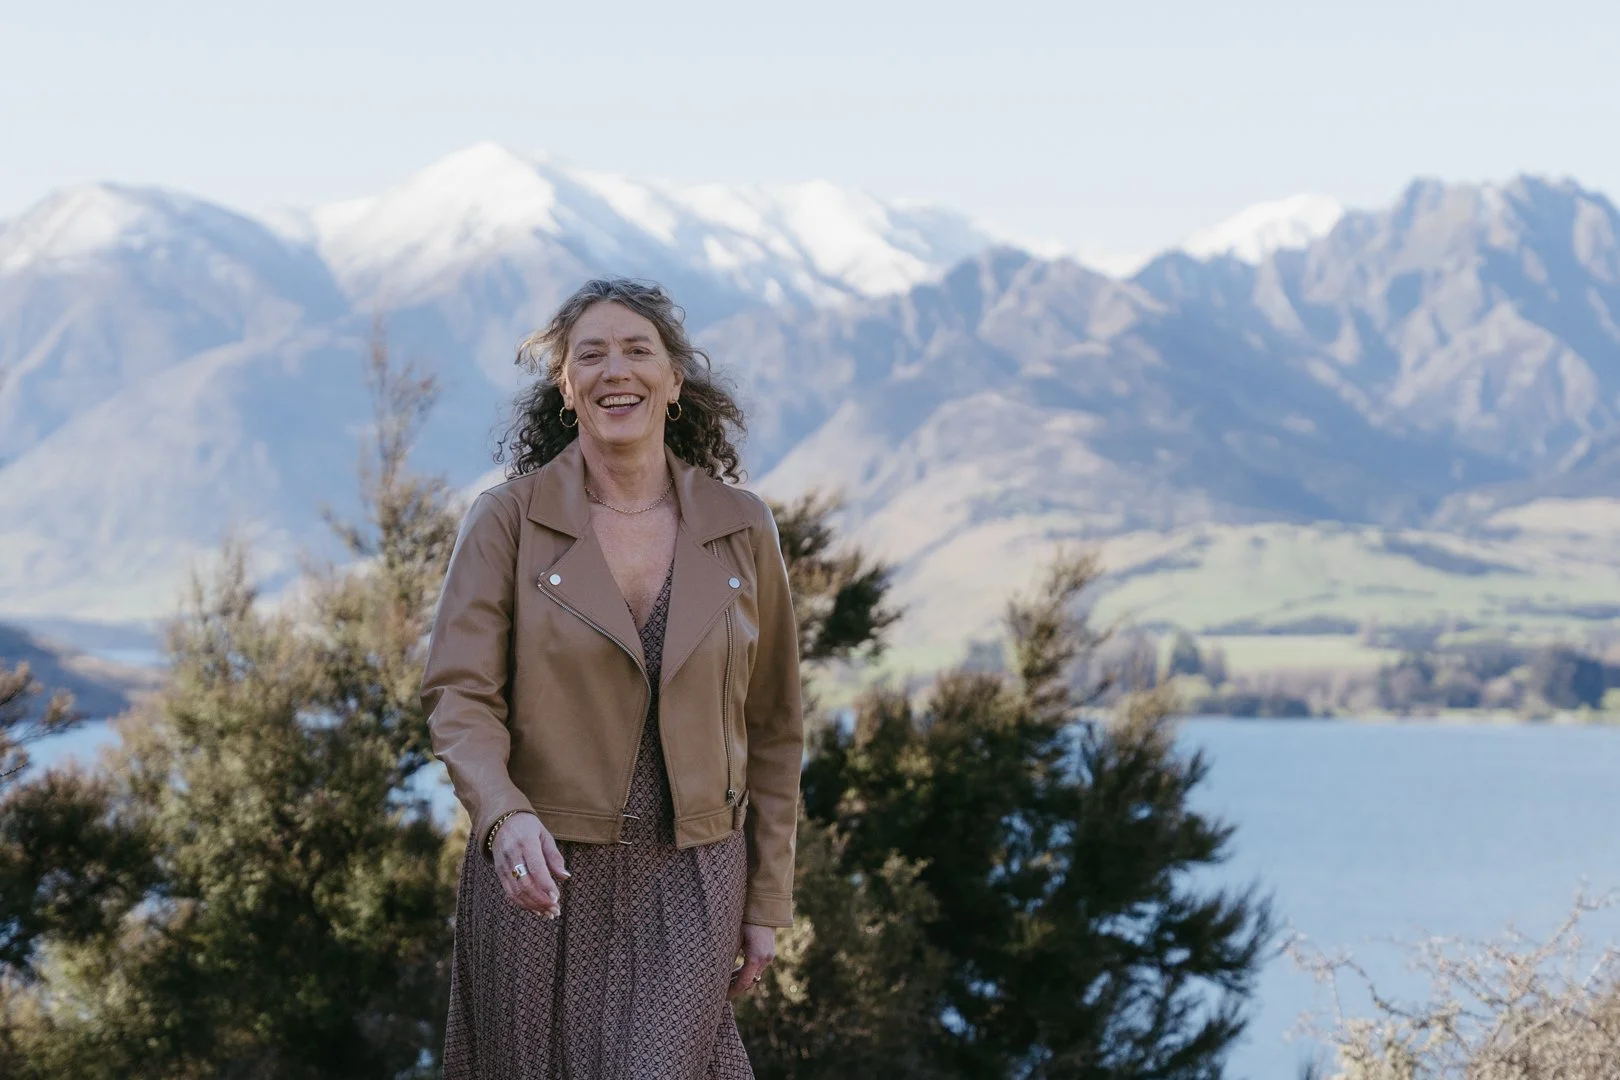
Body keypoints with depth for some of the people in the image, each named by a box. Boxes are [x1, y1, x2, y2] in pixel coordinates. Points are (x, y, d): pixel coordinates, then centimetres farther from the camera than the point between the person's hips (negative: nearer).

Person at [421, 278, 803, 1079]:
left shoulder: (741, 529, 3)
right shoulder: (509, 519, -3)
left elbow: (772, 727, 8)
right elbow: (459, 696, -10)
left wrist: (767, 900, 7)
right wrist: (505, 817, -29)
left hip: (688, 886, 0)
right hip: (539, 869, 0)